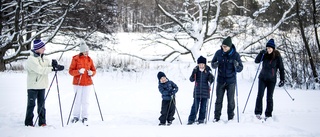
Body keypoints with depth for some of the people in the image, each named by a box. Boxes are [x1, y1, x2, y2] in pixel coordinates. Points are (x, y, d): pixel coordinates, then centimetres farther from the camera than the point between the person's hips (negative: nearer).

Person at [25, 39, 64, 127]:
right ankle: (28, 123, 8)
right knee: (31, 104, -1)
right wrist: (53, 68, -26)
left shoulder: (42, 57, 11)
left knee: (41, 104, 10)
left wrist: (52, 62, -20)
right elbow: (40, 70, -23)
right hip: (33, 86, -7)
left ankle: (42, 122, 16)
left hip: (42, 86, 7)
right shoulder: (31, 59, -15)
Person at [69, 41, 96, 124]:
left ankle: (84, 117, 13)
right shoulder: (76, 59, -5)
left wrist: (91, 73, -10)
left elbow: (94, 70, 13)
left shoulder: (89, 59, 6)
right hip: (77, 83, -2)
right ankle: (76, 116, 16)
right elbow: (71, 71, -7)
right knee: (78, 101, 3)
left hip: (87, 83, 2)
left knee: (85, 101, 4)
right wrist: (79, 71, -23)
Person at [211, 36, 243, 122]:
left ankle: (231, 117, 15)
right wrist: (215, 65, -13)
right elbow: (212, 63, 10)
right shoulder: (218, 53, -3)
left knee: (231, 100, 4)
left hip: (231, 81, -1)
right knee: (219, 100, 4)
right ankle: (216, 117, 14)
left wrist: (237, 66, -26)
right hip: (220, 80, 2)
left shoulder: (235, 55, -7)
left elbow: (240, 69, -4)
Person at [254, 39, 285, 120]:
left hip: (272, 80, -2)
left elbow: (281, 68, -4)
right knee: (260, 95, -8)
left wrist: (282, 80, -8)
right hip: (262, 78, 2)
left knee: (269, 97, 2)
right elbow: (256, 61, -6)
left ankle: (268, 114, 11)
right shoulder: (265, 55, 0)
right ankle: (258, 113, -3)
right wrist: (261, 53, -20)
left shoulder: (277, 56, -7)